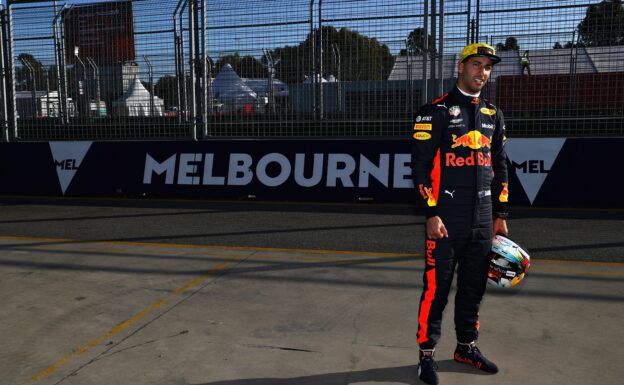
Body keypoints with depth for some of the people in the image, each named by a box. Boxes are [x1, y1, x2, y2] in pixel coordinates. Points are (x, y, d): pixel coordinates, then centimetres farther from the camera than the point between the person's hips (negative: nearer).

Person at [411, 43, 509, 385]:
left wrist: (500, 214, 15)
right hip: (446, 220, -6)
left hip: (483, 221, 6)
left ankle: (467, 347, 32)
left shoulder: (493, 115, 14)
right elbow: (421, 165, -9)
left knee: (474, 287, 15)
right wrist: (431, 214, -14)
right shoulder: (436, 111, -4)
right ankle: (426, 354, 15)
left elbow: (500, 167, 19)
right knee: (436, 288, 0)